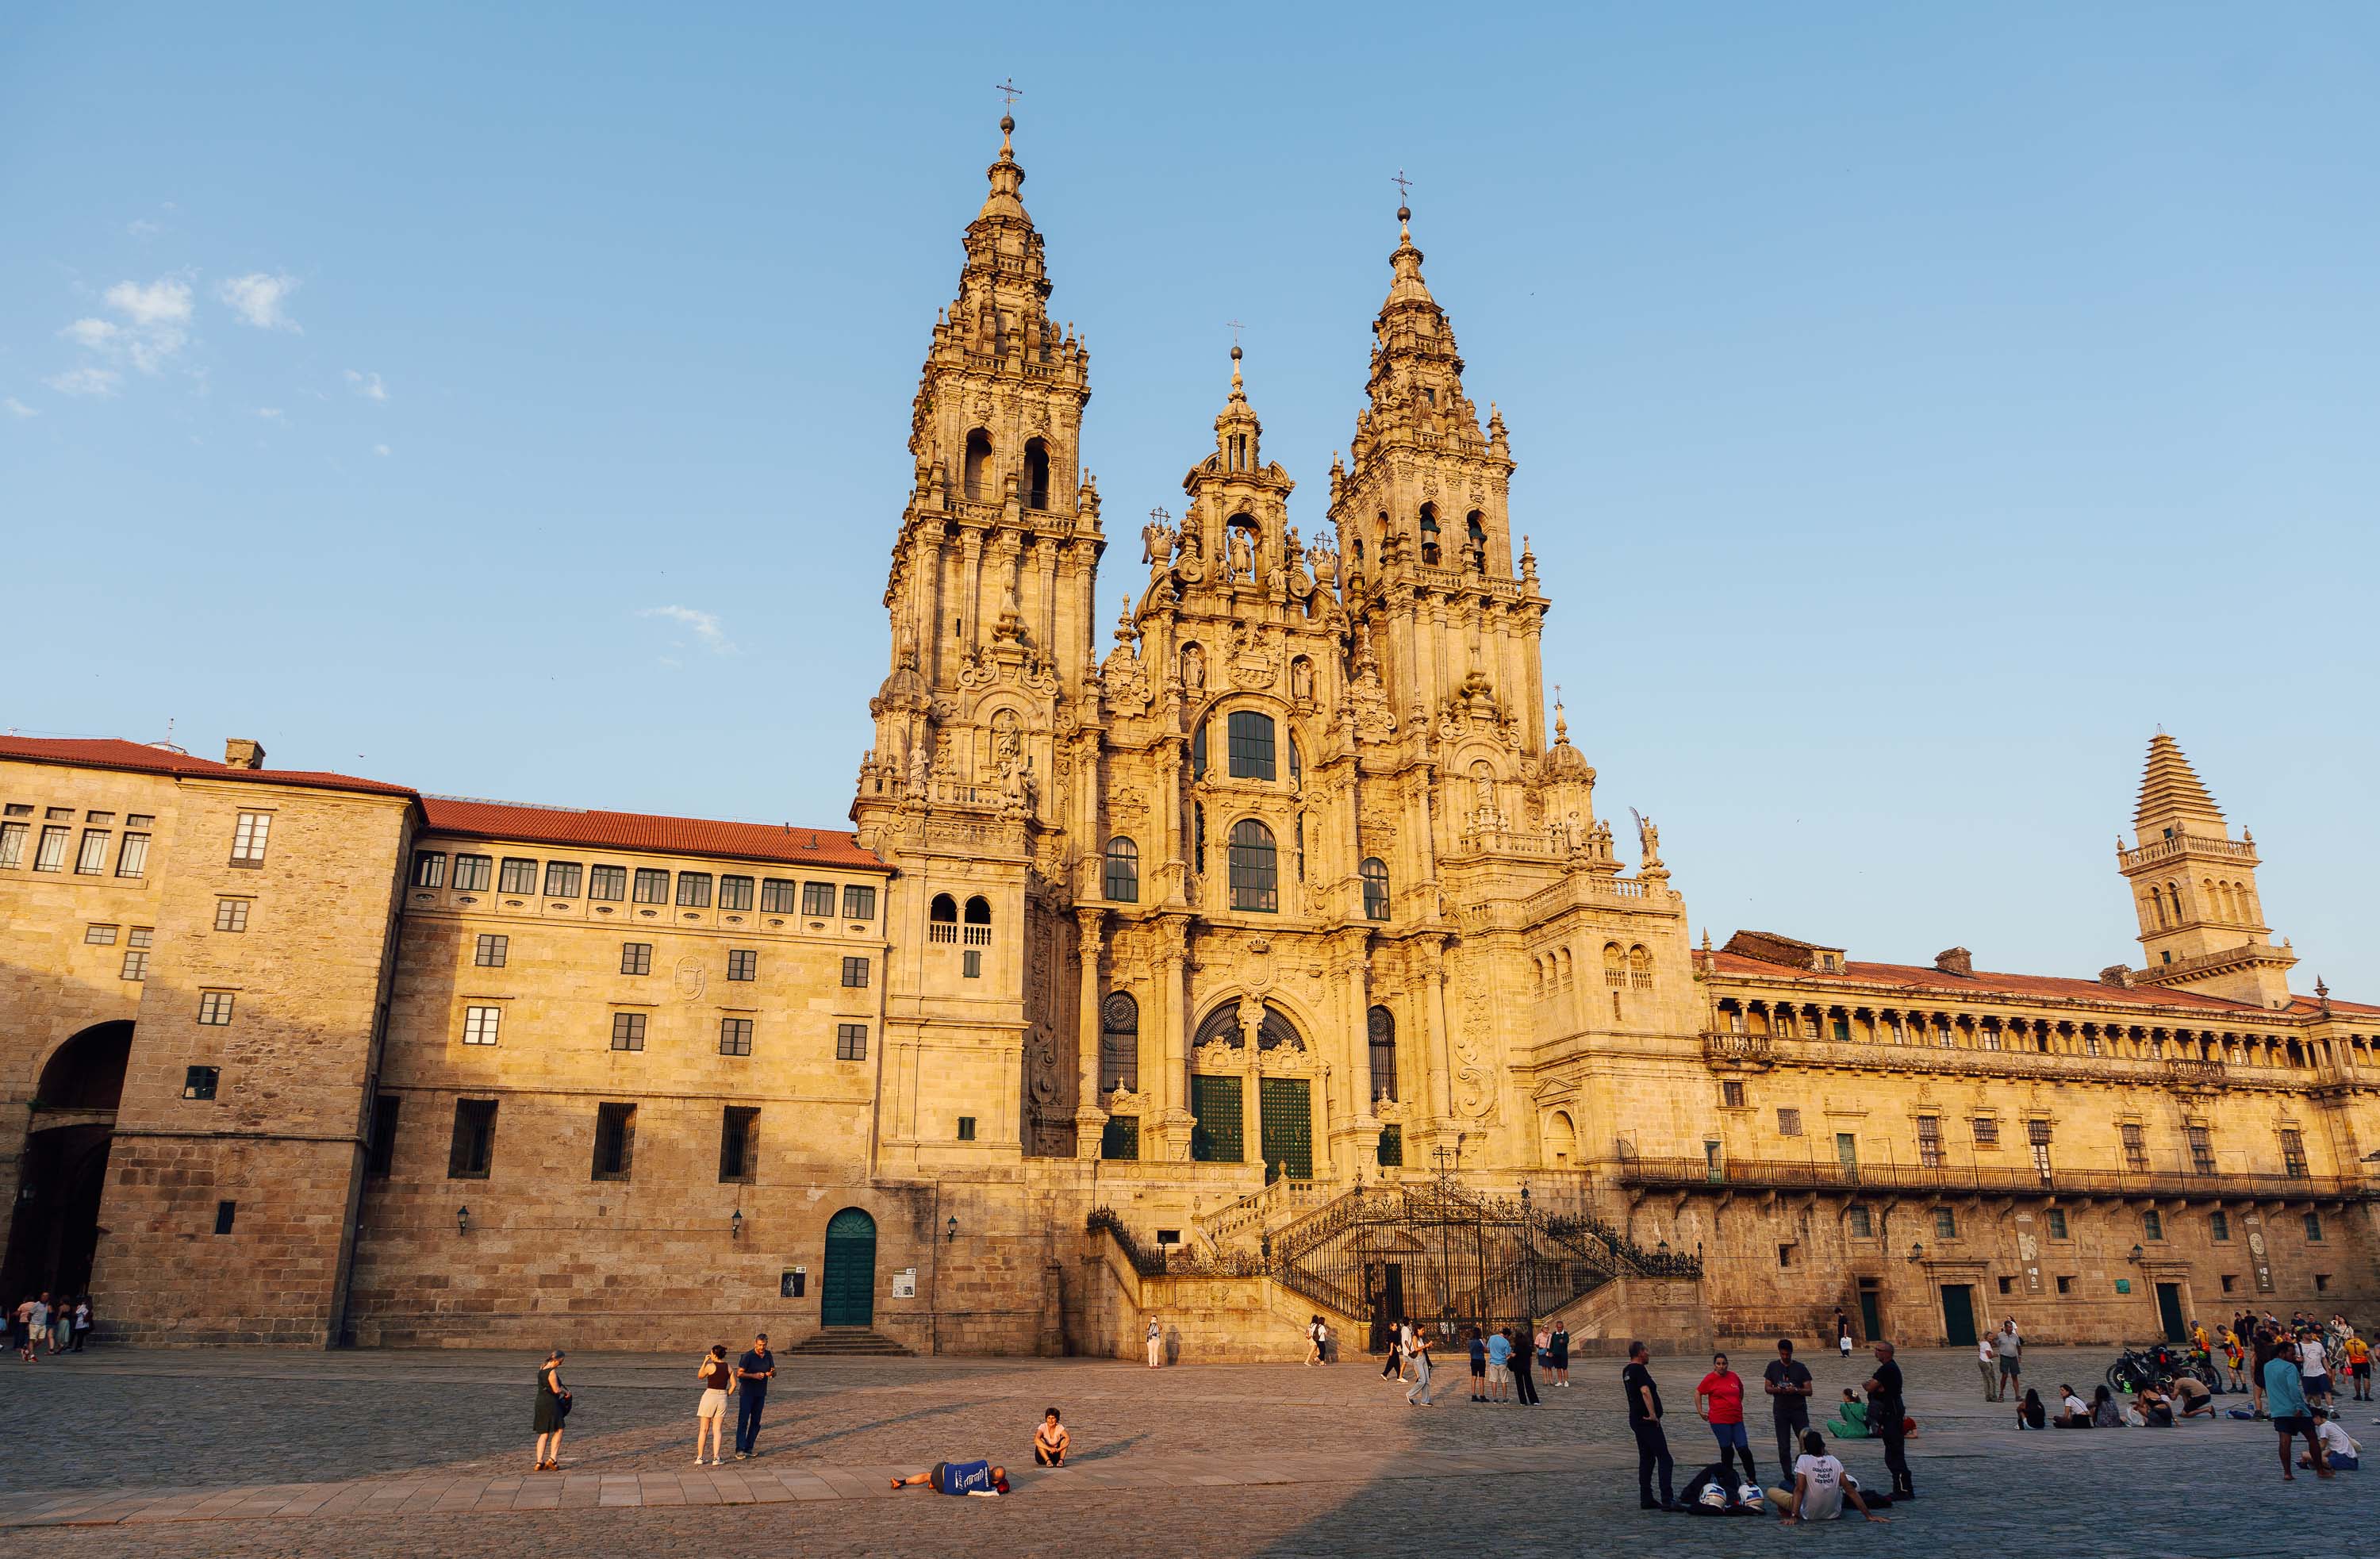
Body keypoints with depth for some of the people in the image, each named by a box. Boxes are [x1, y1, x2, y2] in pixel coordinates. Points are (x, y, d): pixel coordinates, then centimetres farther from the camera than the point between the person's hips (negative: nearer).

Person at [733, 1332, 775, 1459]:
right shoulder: (748, 1357, -11)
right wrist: (754, 1375, -25)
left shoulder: (769, 1355, 5)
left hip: (761, 1394, 5)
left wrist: (771, 1373, -14)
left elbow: (774, 1373, 11)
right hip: (747, 1392, -5)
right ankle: (740, 1450, -12)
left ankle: (749, 1448, 13)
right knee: (743, 1421, -10)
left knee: (756, 1422, 6)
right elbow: (739, 1373, -12)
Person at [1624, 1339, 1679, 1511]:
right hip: (1647, 1421, -10)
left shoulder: (1626, 1371, 14)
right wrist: (1653, 1414, -28)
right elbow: (1645, 1391, -28)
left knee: (1646, 1459, 15)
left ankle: (1646, 1499, 16)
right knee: (1664, 1459, -8)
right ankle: (1667, 1500, -13)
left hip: (1635, 1418, 10)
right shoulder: (1639, 1370, -15)